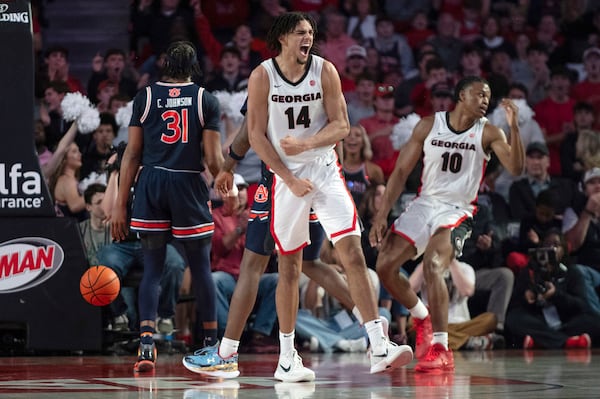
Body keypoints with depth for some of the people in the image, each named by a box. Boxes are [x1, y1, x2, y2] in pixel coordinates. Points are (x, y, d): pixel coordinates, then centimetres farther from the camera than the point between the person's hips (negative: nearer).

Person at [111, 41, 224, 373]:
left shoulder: (145, 97, 6)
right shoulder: (206, 101, 3)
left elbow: (133, 153, 3)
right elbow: (213, 159, -2)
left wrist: (120, 204, 5)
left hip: (151, 183, 1)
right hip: (189, 184, -1)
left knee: (152, 268, 4)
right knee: (201, 268, 9)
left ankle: (146, 343, -11)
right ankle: (212, 345, 14)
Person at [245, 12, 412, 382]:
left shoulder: (325, 71, -2)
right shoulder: (262, 76, -6)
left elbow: (341, 125, -2)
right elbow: (256, 135, -5)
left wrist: (306, 144, -19)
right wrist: (289, 179, -10)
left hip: (325, 170, 1)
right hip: (286, 175, -1)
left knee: (353, 252, -11)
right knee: (290, 265, 4)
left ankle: (379, 348, -15)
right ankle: (287, 357, 15)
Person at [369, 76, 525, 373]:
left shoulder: (487, 133, -5)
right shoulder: (429, 125, 0)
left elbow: (515, 168, -19)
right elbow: (401, 171, 3)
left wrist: (514, 127, -32)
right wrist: (381, 216, -3)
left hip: (457, 211, -4)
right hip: (424, 204, 4)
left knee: (432, 265, -28)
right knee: (384, 266, -2)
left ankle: (441, 350, -25)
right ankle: (422, 319, 25)